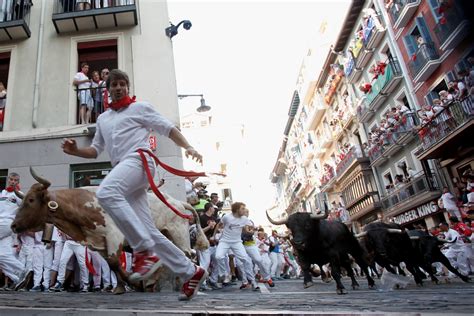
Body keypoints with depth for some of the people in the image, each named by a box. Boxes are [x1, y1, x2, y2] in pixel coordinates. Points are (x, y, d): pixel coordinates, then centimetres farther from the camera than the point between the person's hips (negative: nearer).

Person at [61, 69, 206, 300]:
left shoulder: (140, 107, 13)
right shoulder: (103, 119, 29)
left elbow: (168, 128, 7)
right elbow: (96, 150, 31)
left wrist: (188, 147, -9)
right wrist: (75, 151, 11)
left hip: (138, 159, -6)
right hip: (122, 169, 6)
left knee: (106, 193, -34)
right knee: (149, 231, -1)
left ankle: (145, 252, -31)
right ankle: (191, 272, 6)